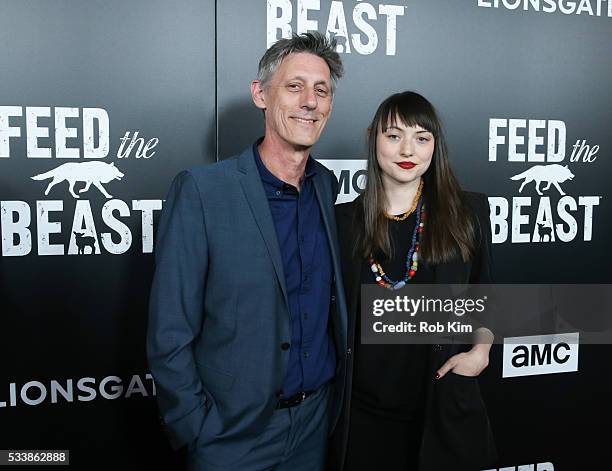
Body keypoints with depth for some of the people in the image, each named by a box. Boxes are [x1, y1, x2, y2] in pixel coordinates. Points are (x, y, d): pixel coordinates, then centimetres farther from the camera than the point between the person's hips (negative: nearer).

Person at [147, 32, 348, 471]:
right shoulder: (200, 190, -16)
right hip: (234, 435, -4)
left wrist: (333, 402, 5)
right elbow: (168, 338, -13)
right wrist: (200, 432, -11)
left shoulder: (328, 186, -1)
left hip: (319, 419, 5)